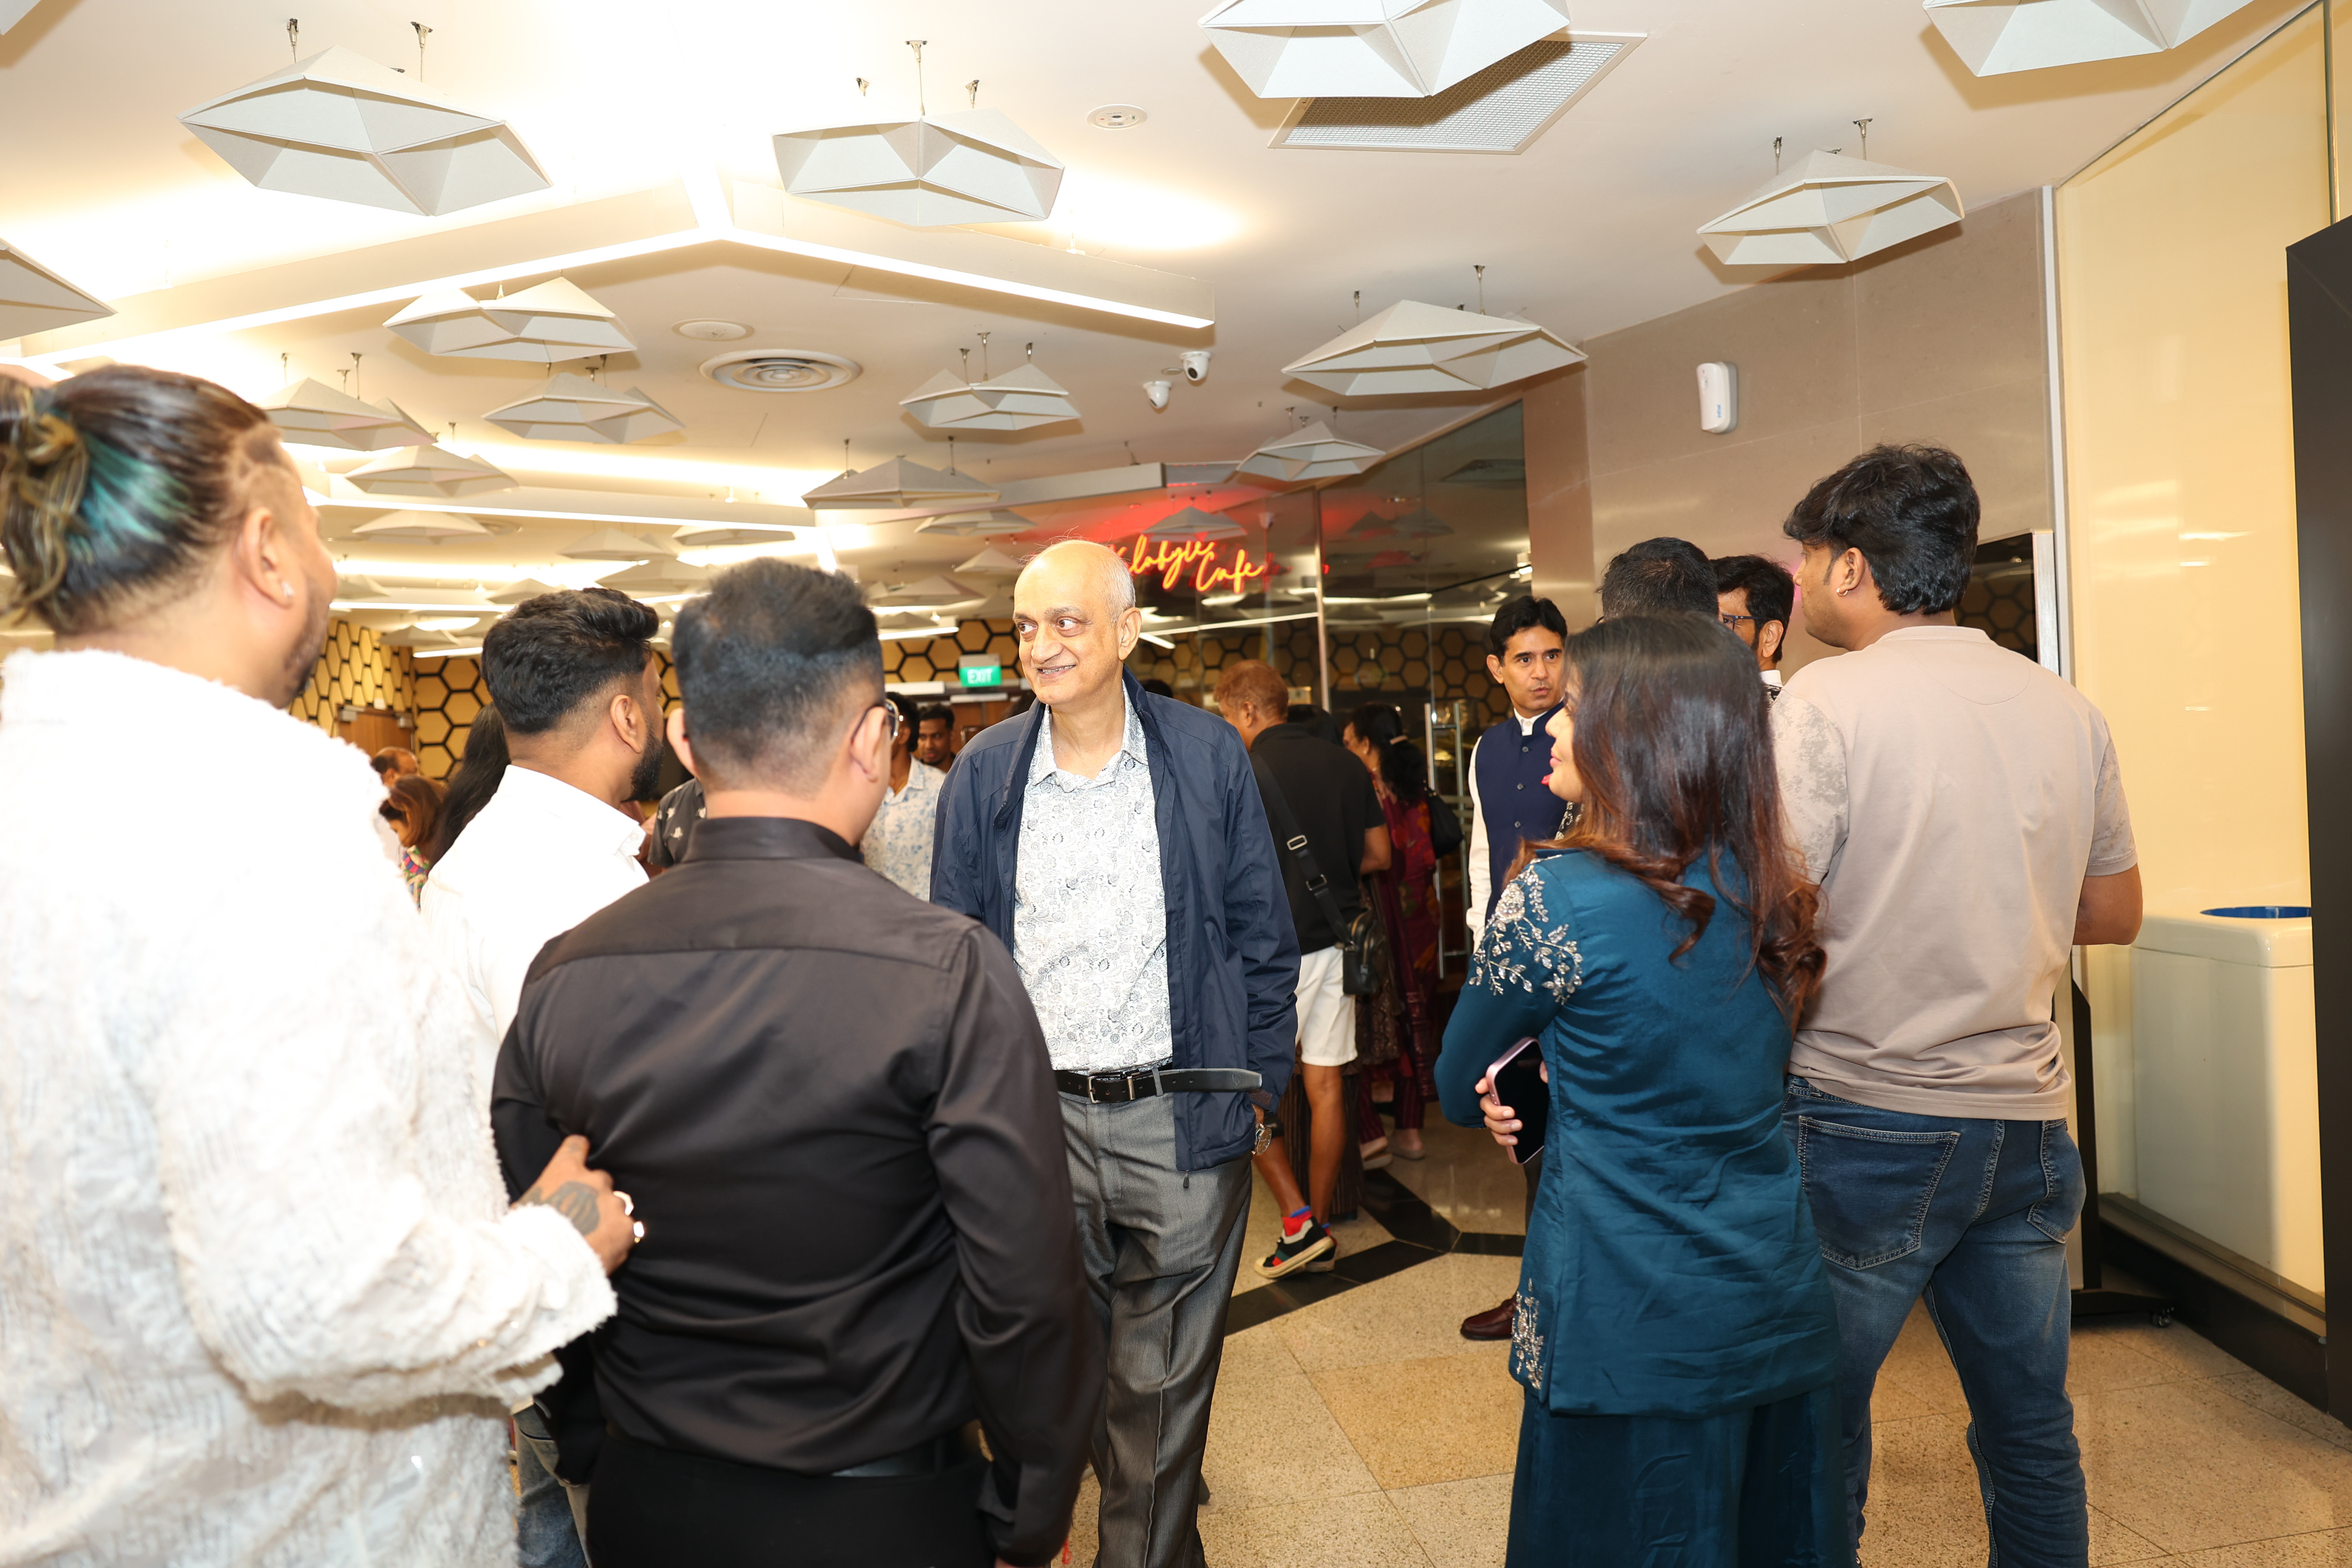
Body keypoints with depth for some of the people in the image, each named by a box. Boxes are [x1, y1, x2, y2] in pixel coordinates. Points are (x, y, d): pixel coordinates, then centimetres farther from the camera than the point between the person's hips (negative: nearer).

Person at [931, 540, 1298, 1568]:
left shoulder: (1207, 756, -3)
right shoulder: (983, 773, 0)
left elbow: (1264, 938, 2)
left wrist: (1259, 1087, 1)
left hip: (1183, 1116, -2)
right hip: (1035, 1116, 3)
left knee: (1162, 1385, 7)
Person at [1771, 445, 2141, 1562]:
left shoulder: (1827, 701, -13)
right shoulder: (2067, 709, 6)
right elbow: (2114, 914, 14)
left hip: (1866, 1122, -6)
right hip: (2024, 1117, 6)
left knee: (1817, 1428, 9)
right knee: (2031, 1431, 18)